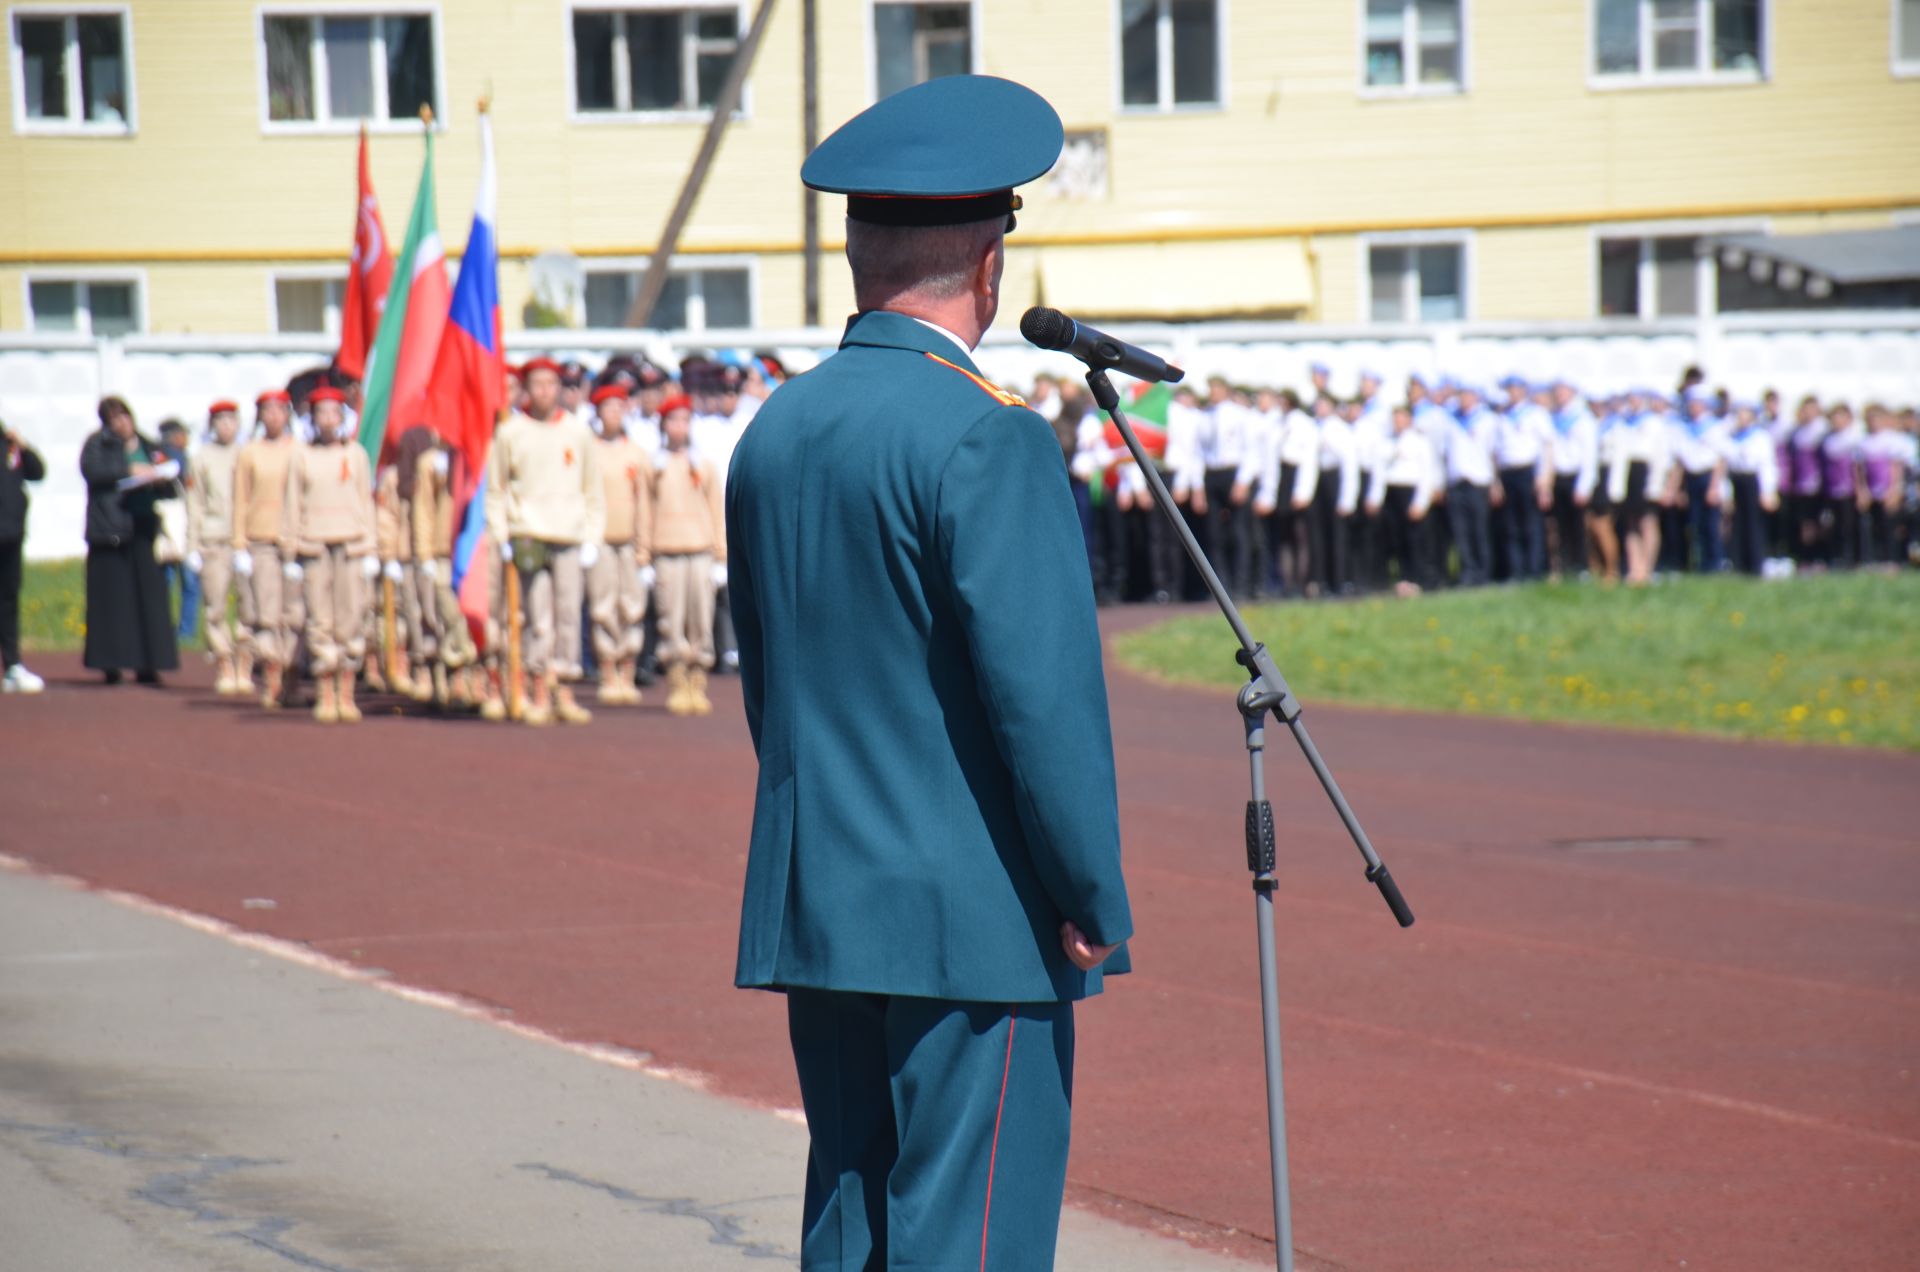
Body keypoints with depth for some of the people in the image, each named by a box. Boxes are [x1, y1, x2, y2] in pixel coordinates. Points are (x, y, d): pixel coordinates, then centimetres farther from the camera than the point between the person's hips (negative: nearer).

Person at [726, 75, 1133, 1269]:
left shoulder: (777, 432, 10)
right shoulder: (987, 439, -15)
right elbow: (1044, 691, -18)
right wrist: (1095, 900, -10)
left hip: (814, 911, 8)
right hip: (974, 926, -8)